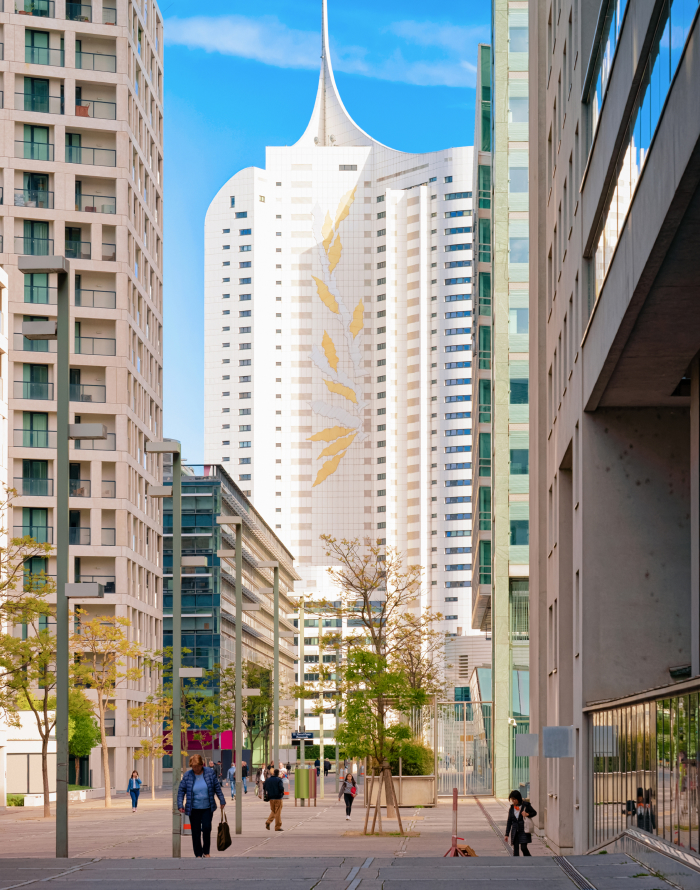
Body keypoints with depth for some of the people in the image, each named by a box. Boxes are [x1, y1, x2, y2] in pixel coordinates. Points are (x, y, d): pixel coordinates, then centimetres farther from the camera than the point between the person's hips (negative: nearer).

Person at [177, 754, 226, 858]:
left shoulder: (210, 772, -1)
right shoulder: (187, 775, -3)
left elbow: (217, 787, 8)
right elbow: (181, 790, 2)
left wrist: (222, 801, 9)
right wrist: (180, 805, -8)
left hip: (207, 808, 0)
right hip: (194, 809, 0)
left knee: (207, 828, -10)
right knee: (196, 832, 1)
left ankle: (206, 851, 8)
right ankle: (198, 854, 13)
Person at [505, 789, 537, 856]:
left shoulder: (526, 805, -4)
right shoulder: (512, 808, 7)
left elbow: (534, 812, 9)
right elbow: (509, 822, 12)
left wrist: (528, 814, -14)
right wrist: (507, 834, 9)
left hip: (524, 831, -4)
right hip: (515, 832, 4)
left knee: (523, 847, -9)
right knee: (515, 848, 0)